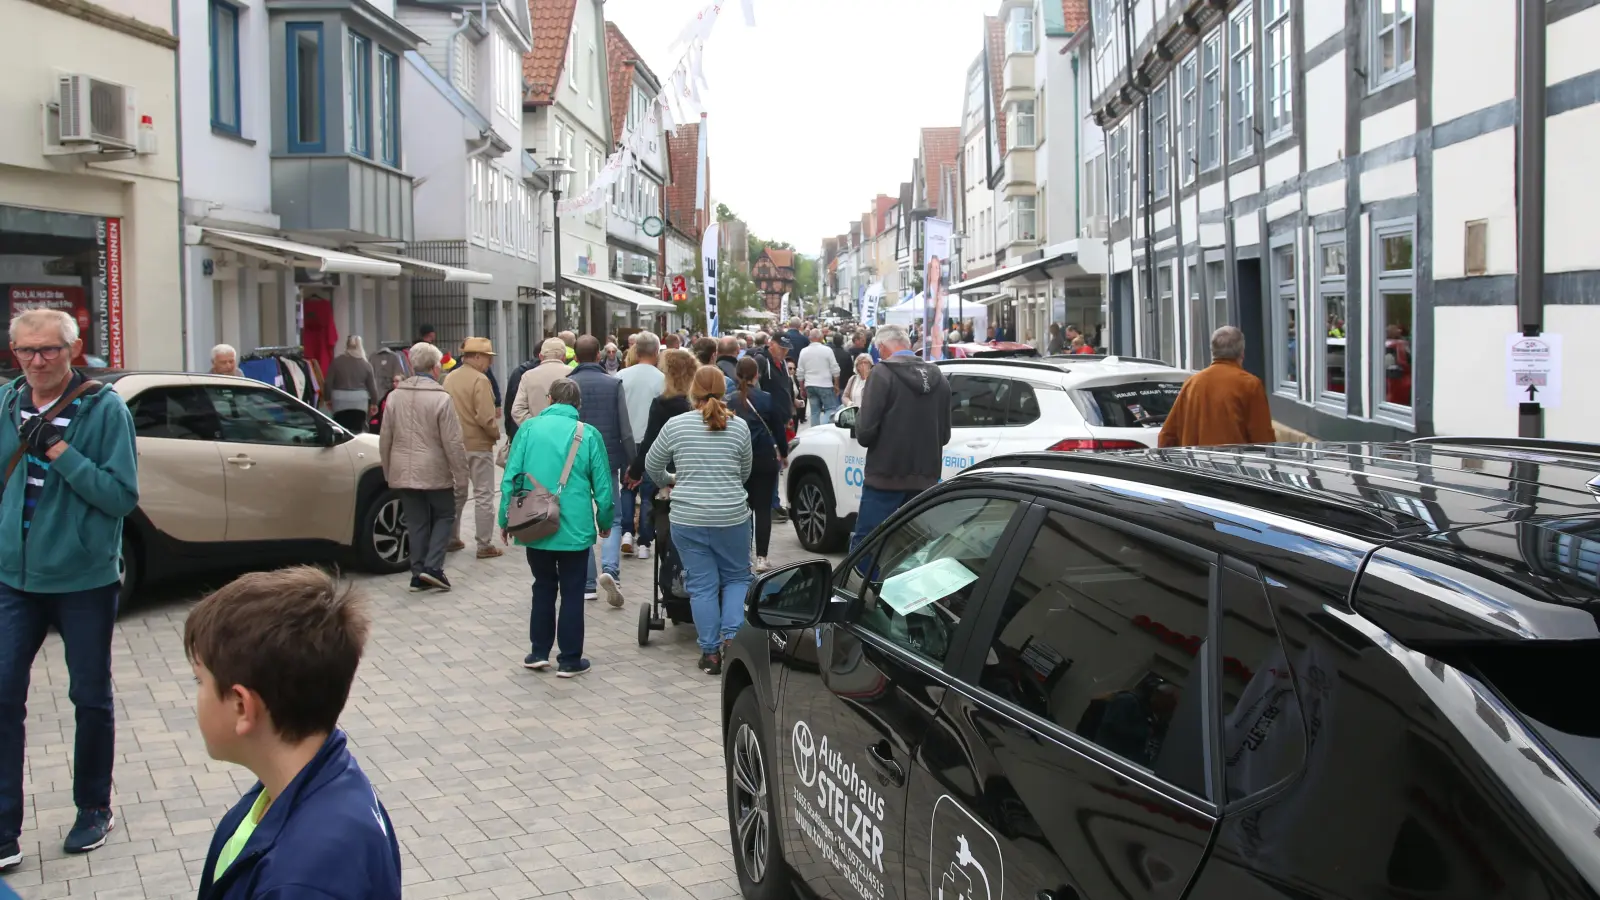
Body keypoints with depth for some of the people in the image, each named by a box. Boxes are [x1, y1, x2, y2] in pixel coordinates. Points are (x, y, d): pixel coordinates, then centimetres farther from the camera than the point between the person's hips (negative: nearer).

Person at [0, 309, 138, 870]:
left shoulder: (104, 409, -11)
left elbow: (123, 496, -16)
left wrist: (58, 450, -23)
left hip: (85, 580, -3)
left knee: (91, 699, 11)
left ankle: (94, 811, 29)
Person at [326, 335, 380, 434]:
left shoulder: (336, 362, -1)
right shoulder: (366, 364, 2)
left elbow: (328, 383, 1)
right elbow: (372, 386, 3)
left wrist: (329, 399, 14)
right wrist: (374, 403, 14)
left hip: (340, 401, -1)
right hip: (360, 402, 1)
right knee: (357, 431, 4)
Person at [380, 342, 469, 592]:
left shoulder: (395, 396, 3)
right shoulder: (441, 399, -13)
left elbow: (384, 439, 9)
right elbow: (453, 444, -13)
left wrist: (388, 472, 19)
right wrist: (461, 478, -7)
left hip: (403, 473, 4)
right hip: (435, 473, -4)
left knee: (416, 523, 12)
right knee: (444, 517, 12)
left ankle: (418, 574, 12)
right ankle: (432, 566, -2)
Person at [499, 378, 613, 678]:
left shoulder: (529, 428, -1)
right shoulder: (589, 434, -4)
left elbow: (511, 477, -2)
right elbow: (603, 485, -2)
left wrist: (505, 519, 8)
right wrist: (605, 522, 12)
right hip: (575, 527, -2)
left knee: (543, 587, 18)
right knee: (572, 592, 8)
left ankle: (538, 652, 19)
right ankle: (569, 660, 12)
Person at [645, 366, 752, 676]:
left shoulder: (675, 424, -3)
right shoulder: (739, 426, -1)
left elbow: (652, 467, 9)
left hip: (687, 518, 0)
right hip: (731, 517, 0)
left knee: (701, 585, 7)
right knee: (736, 578, 17)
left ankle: (711, 652, 9)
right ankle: (731, 636, 2)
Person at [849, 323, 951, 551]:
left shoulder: (883, 375, -9)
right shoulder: (938, 378, 10)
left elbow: (865, 432, -13)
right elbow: (944, 434, 15)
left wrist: (859, 415, 7)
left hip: (886, 476, -6)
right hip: (925, 478, 6)